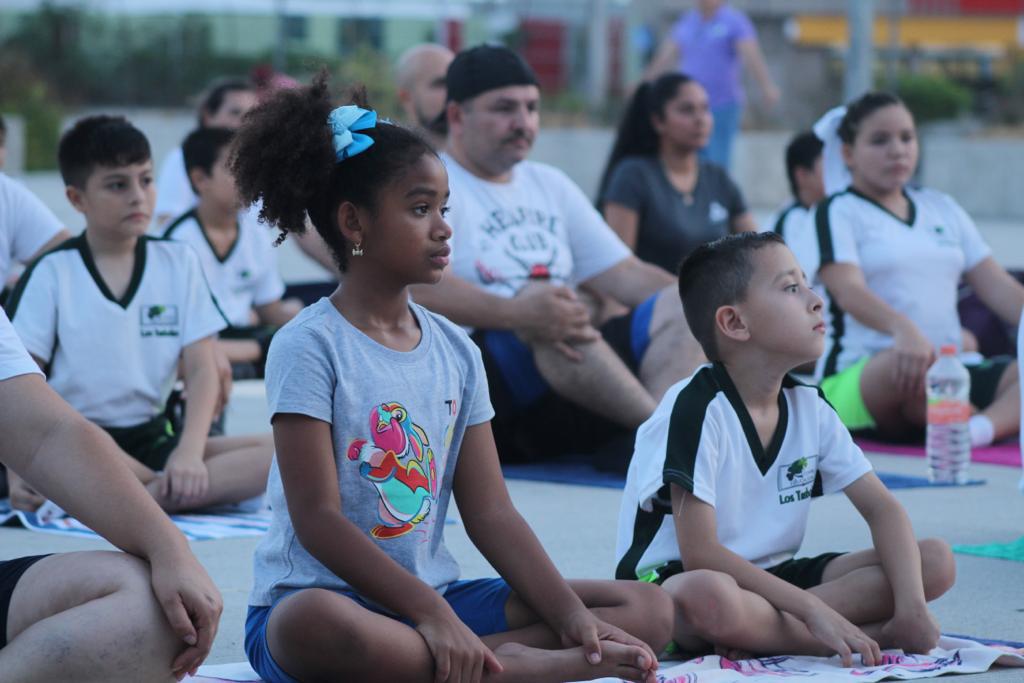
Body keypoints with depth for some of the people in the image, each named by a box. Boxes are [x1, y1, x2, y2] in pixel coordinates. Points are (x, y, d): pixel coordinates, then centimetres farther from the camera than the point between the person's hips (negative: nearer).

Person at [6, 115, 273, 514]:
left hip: (153, 440, 4)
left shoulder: (179, 263, 8)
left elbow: (201, 371, 3)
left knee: (276, 454, -21)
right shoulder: (52, 273, 0)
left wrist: (190, 452, -16)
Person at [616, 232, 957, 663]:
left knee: (936, 561, -6)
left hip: (770, 578, 8)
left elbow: (882, 508, 3)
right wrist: (812, 609, -26)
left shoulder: (809, 407, 4)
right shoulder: (697, 409, -18)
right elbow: (700, 552, -23)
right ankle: (875, 636, -24)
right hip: (674, 579, -8)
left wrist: (912, 603, -15)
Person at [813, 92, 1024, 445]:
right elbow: (848, 291, -16)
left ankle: (981, 429, -49)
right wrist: (903, 328, -39)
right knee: (906, 363, -42)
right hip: (857, 378, -6)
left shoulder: (942, 208, 22)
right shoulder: (838, 212, 3)